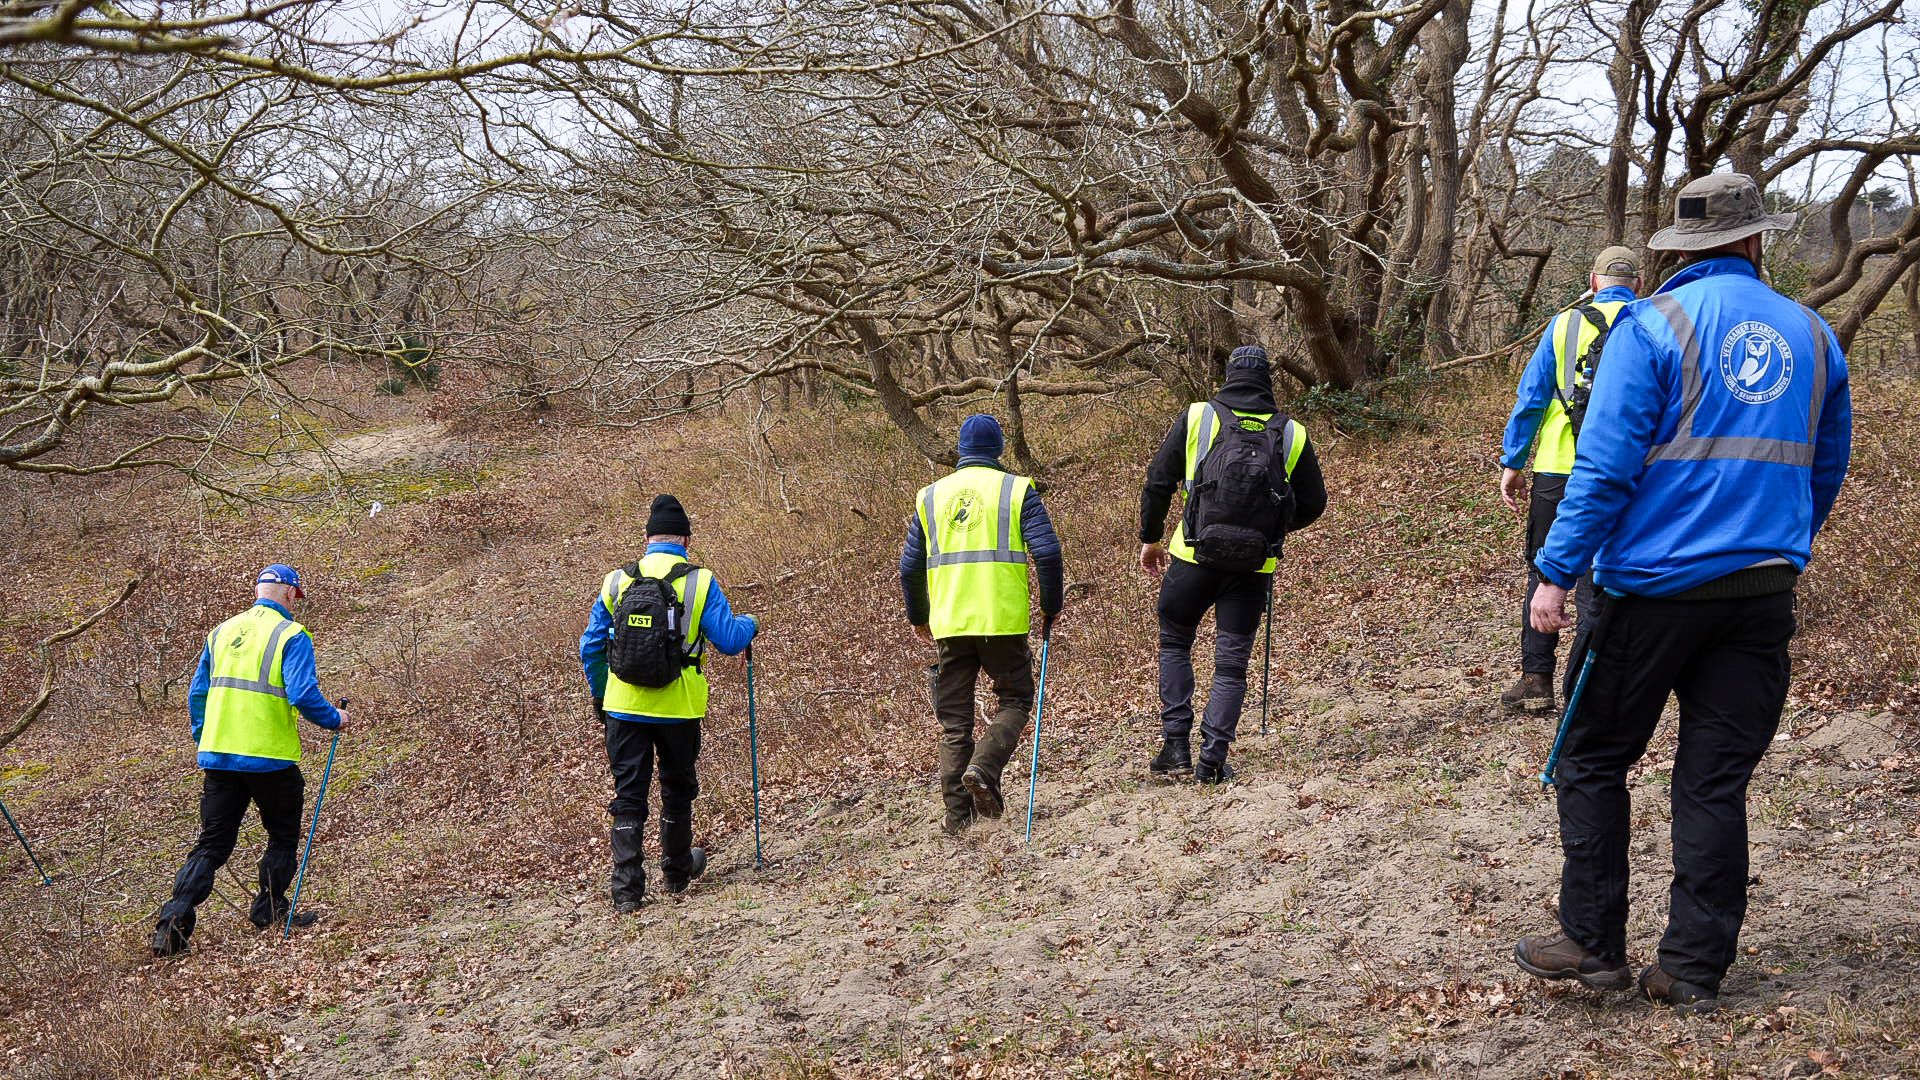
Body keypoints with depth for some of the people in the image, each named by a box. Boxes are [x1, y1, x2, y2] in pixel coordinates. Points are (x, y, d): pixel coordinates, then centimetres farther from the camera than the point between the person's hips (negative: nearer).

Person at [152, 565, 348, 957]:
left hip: (218, 757, 5)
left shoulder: (222, 632, 12)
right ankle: (270, 911, 22)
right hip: (270, 758, -5)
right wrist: (334, 719, -1)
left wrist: (206, 741, 25)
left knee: (212, 844, 8)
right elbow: (303, 695, -18)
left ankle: (173, 925, -3)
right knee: (283, 836, 17)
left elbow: (196, 695, 14)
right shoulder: (291, 636, -7)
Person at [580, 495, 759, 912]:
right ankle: (677, 871, 36)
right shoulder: (699, 582, -6)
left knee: (628, 798, 6)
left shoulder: (616, 581, 2)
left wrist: (600, 695, 22)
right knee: (677, 790, 19)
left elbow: (590, 647, 7)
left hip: (624, 707, 1)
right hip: (679, 709, -1)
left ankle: (627, 890, -2)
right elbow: (729, 641, -8)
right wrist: (749, 625, 14)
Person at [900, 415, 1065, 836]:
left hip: (949, 624, 3)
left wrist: (918, 617, 28)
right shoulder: (1017, 490, 2)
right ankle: (984, 768, -11)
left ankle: (958, 813, 6)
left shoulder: (931, 496, 12)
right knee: (1014, 698, 14)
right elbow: (1047, 552, -8)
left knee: (954, 719, 10)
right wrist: (1052, 606, 6)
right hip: (1003, 619, -3)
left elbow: (910, 567, 14)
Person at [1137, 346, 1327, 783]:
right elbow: (1313, 503, 10)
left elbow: (1158, 482, 2)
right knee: (1232, 661, 9)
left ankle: (1176, 747, 11)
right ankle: (1213, 756, 0)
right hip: (1254, 565, 1)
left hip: (1194, 555, 0)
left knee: (1175, 643, 18)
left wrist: (1149, 539, 15)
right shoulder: (1292, 434, 4)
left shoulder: (1196, 417, 1)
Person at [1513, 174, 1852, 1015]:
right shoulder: (1812, 337, 9)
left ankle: (1593, 944, 13)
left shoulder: (1652, 325, -7)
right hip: (1764, 592, 4)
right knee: (1716, 782, 8)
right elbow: (1825, 473, 19)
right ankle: (1695, 970, 11)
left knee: (1594, 762, 10)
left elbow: (1606, 464, -14)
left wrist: (1557, 571, -10)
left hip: (1654, 586, -4)